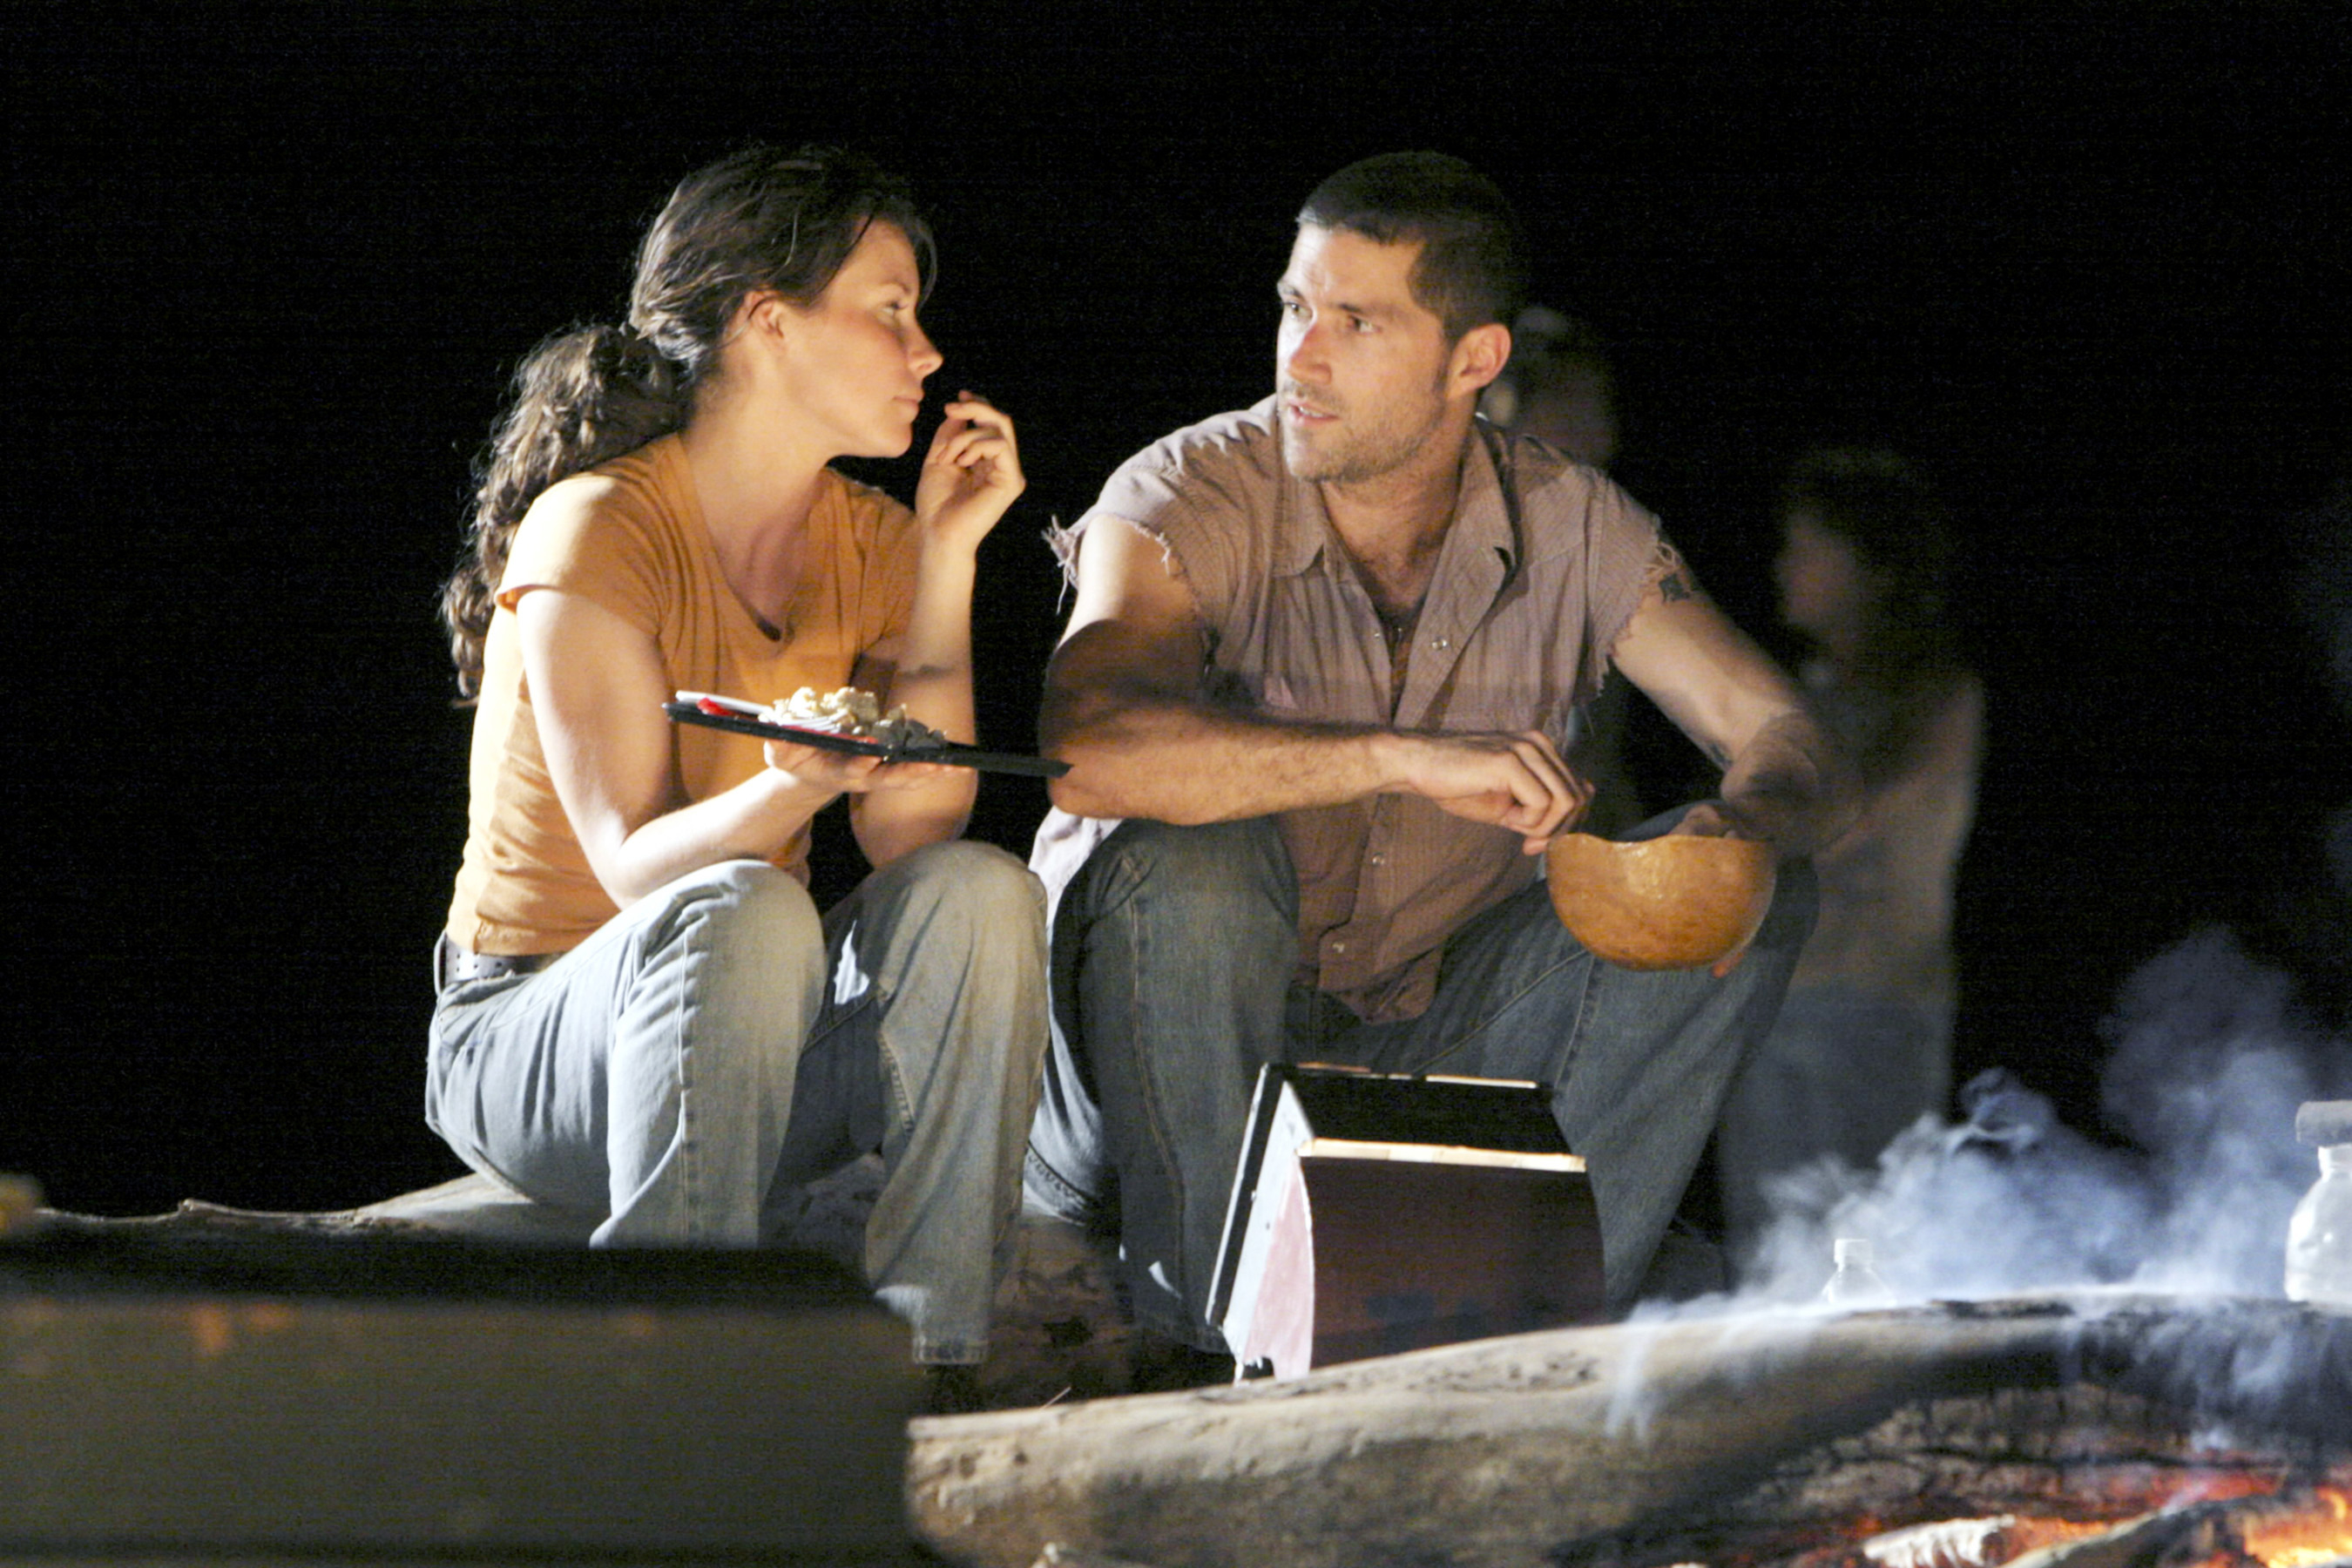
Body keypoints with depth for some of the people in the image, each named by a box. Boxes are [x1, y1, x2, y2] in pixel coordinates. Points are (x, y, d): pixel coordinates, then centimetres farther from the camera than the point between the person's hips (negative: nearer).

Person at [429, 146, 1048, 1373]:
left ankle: (928, 1360, -24)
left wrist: (947, 558, -10)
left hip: (748, 1058, 6)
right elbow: (638, 866, -22)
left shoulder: (869, 542, 5)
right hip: (534, 1035, -6)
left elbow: (913, 834, -9)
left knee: (979, 894, -22)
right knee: (744, 918, -36)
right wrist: (792, 788, -42)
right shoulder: (597, 533, -14)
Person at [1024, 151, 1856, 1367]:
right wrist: (1409, 759, -42)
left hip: (1419, 1058, 4)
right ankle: (1213, 1352, -23)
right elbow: (1085, 747, -36)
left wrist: (1744, 833, -31)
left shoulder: (1566, 528, -4)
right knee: (1194, 859, -35)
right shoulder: (1194, 502, -16)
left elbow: (1788, 741, -6)